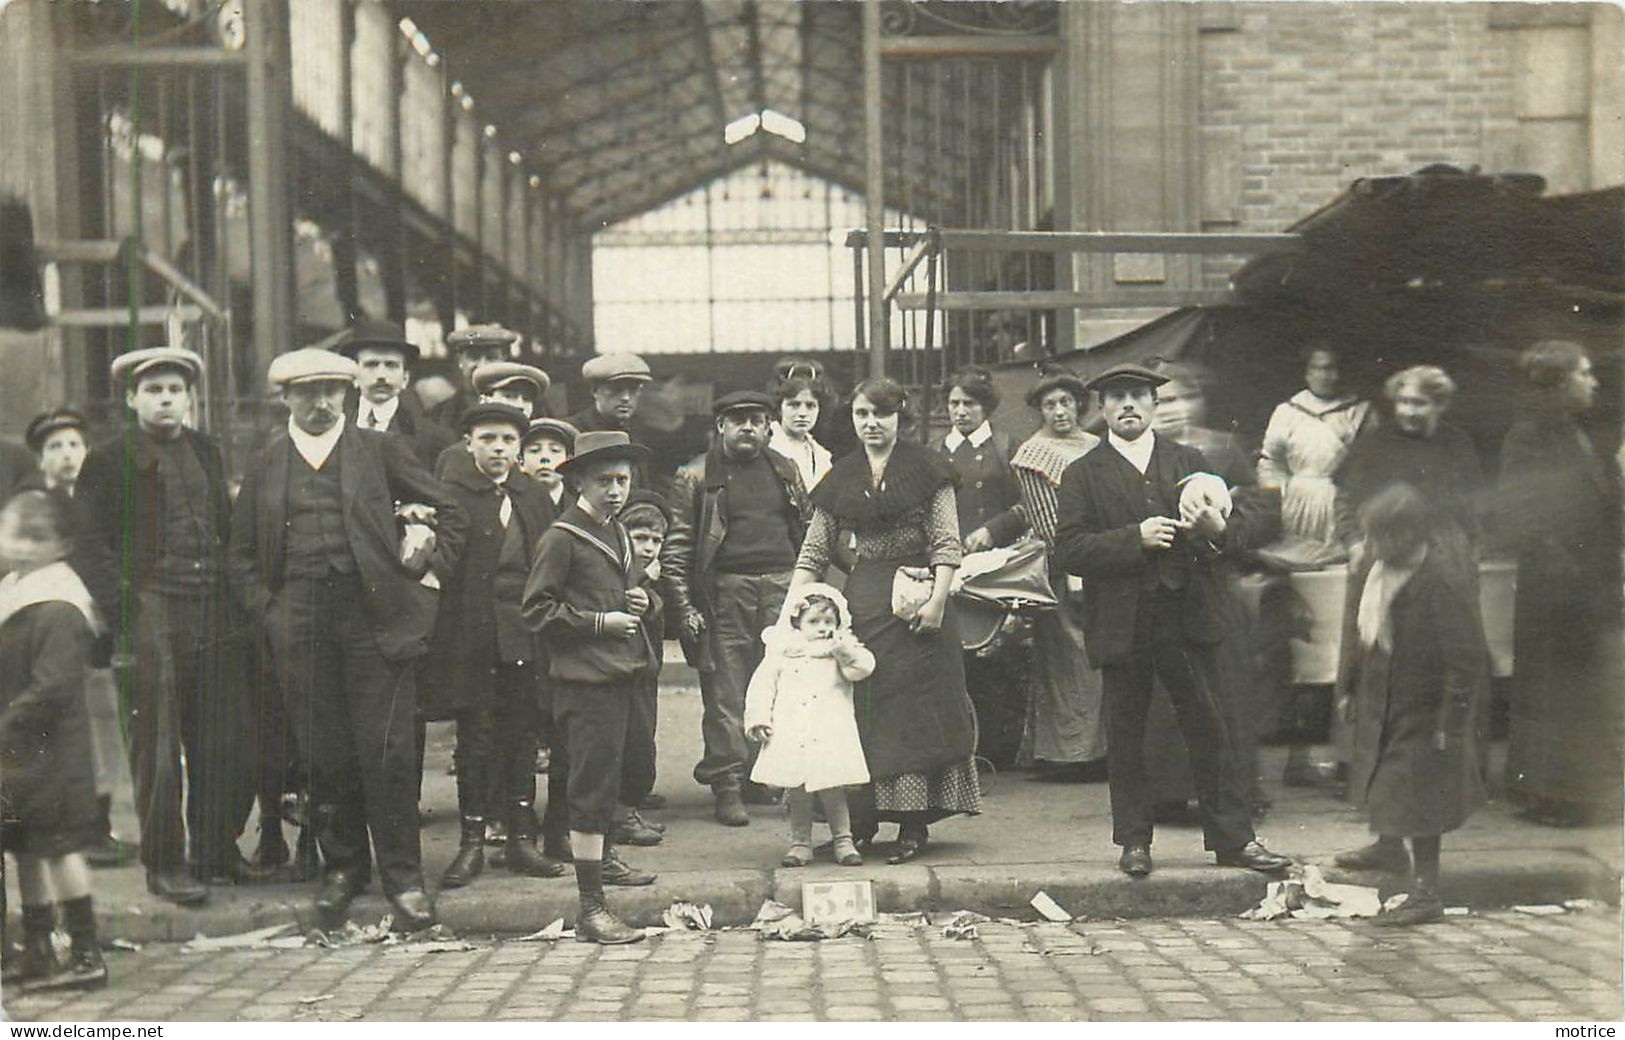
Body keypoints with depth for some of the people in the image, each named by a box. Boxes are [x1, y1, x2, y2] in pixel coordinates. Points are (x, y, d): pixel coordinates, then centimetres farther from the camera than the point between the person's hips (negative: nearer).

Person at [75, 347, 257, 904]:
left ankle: (218, 852, 21)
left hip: (216, 618, 5)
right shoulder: (108, 461, -1)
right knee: (157, 749, 1)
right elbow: (90, 546, -5)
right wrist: (124, 611, -12)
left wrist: (236, 597, 11)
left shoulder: (207, 451, 15)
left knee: (229, 744, 7)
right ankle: (164, 864, 12)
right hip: (150, 622, -5)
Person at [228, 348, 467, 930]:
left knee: (387, 750, -4)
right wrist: (267, 614, 3)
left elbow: (451, 515, 12)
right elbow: (243, 555, 16)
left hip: (374, 616, -2)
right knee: (324, 752, 5)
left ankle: (402, 876, 6)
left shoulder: (378, 450, 8)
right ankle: (342, 866, 21)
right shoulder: (266, 465, 13)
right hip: (301, 627, 2)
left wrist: (429, 577, 4)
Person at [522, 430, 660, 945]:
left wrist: (638, 603, 9)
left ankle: (602, 858, 46)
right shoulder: (561, 538, -10)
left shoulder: (618, 534, 16)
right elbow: (537, 609, -13)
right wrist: (599, 622, -16)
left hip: (620, 671, 9)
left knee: (606, 775, 25)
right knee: (594, 785, -11)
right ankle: (590, 909, -10)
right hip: (585, 676, -9)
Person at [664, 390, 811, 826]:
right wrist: (684, 606, -7)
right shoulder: (696, 478, 4)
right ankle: (727, 787, 3)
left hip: (783, 586, 3)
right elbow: (677, 547, 1)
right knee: (726, 693, -3)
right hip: (725, 591, -3)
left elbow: (808, 531, 20)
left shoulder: (785, 471, 16)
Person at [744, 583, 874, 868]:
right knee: (796, 793, 5)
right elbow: (762, 686, 8)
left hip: (831, 737, -1)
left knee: (833, 790, -3)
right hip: (791, 736, 1)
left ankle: (843, 840, 11)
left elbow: (864, 667, -7)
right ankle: (800, 843, 15)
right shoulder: (781, 653, 8)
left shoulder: (844, 651, 10)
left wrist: (842, 649, -19)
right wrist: (758, 719, -1)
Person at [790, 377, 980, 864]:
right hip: (864, 600, 4)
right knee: (863, 704, 1)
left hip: (917, 594, -3)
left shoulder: (925, 467, 1)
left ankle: (915, 823, 0)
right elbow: (814, 550, 13)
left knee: (916, 705, -4)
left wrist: (938, 600, -15)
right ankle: (861, 817, 10)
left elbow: (947, 542, -4)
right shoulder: (841, 478, 11)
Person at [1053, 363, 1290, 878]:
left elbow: (1239, 526, 12)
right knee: (1125, 735, 5)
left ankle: (1232, 838, 12)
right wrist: (1135, 538, -18)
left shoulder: (1189, 462, 14)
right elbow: (1070, 550, -7)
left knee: (1210, 729, 4)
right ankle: (1134, 841, 17)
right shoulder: (1082, 476, 5)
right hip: (1122, 624, -2)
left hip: (1189, 619, 2)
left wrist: (1218, 530, -12)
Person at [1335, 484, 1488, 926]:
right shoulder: (1376, 562, -5)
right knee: (1380, 772, 26)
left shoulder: (1445, 581, -30)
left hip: (1424, 706, -9)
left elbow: (1466, 661, -25)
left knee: (1418, 798, -2)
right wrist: (1355, 687, 16)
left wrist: (1452, 728, -22)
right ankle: (1389, 848, 51)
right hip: (1382, 695, 9)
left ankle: (1426, 893, 10)